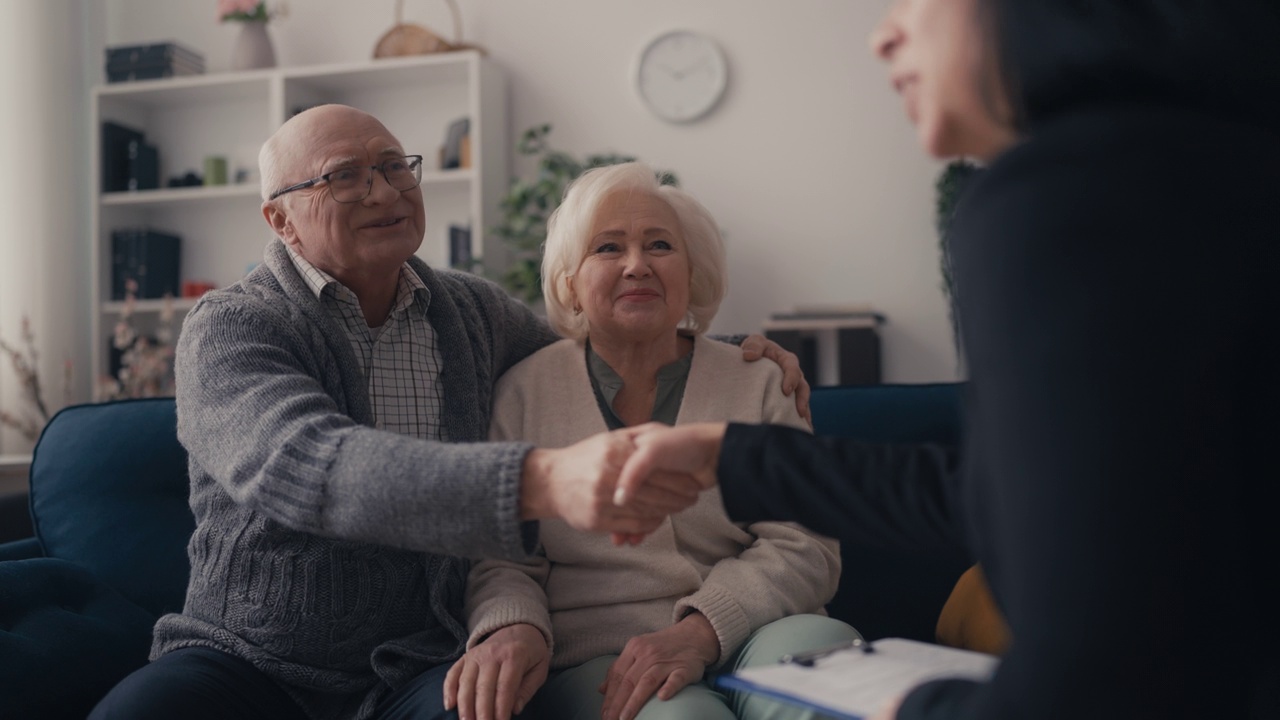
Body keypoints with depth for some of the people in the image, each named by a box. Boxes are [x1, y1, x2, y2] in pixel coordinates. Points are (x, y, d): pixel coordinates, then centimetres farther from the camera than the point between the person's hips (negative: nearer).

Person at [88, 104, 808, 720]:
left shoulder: (475, 310, 7)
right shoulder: (228, 327, -8)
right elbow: (305, 466, -28)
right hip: (251, 660, -1)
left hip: (421, 662, 2)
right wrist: (544, 481, -44)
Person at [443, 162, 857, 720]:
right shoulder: (523, 393, 9)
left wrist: (697, 633, -15)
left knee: (823, 643, -31)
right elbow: (498, 559, 7)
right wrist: (512, 626, -17)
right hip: (595, 664, -2)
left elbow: (803, 547, 2)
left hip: (743, 643, 2)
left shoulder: (757, 386, 10)